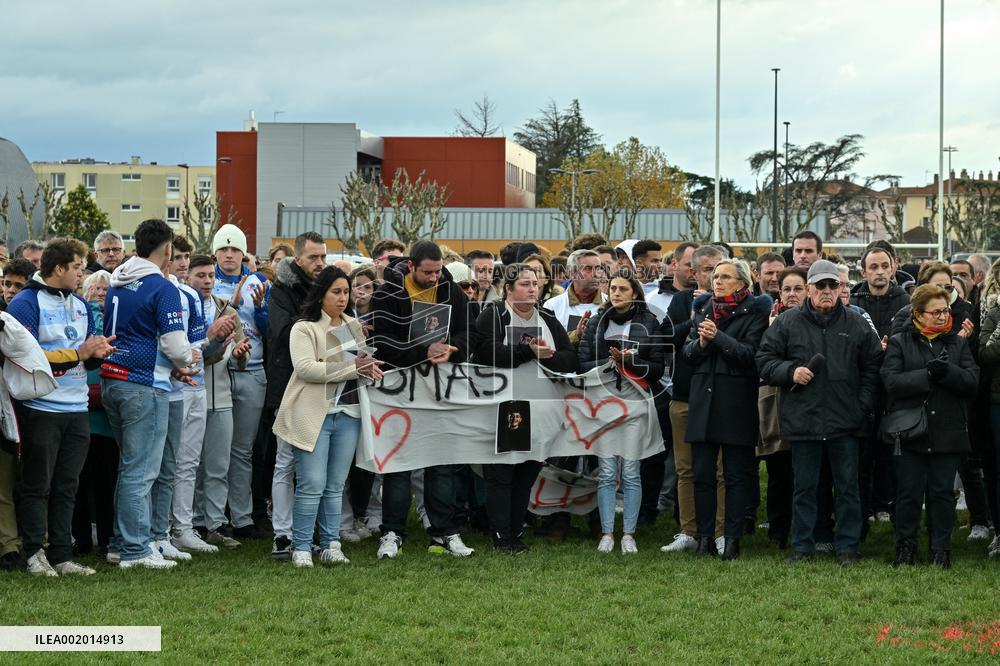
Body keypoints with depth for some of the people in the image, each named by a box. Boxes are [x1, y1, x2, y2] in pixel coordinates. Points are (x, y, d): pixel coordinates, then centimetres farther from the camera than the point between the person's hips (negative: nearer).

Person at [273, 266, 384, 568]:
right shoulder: (304, 328, -5)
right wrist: (352, 368, -18)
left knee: (335, 486, 9)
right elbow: (305, 367, -18)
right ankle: (301, 548, 0)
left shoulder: (354, 326, 16)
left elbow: (362, 362, 29)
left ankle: (331, 545, 14)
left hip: (347, 414, 6)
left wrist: (368, 366, 3)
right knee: (312, 485, -7)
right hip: (314, 415, -6)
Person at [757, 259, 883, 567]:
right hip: (803, 419, 0)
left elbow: (872, 366, 10)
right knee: (804, 487, 8)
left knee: (847, 486, 5)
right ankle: (802, 546, 17)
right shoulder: (788, 322, 3)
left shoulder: (856, 324, 6)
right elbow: (764, 360, 6)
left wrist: (863, 405, 1)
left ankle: (847, 546, 15)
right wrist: (791, 372, -11)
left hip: (845, 421, 0)